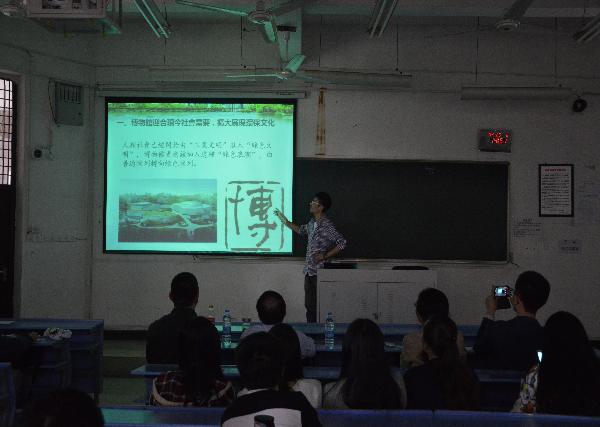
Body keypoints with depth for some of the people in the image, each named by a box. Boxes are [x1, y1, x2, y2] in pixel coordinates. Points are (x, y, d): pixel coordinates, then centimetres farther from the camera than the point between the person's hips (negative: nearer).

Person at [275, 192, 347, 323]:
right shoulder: (312, 223, 11)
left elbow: (342, 243, -20)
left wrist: (325, 256, -19)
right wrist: (284, 220, 33)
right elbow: (301, 230, 33)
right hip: (309, 271, 8)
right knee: (309, 305, 11)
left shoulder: (327, 225, -14)